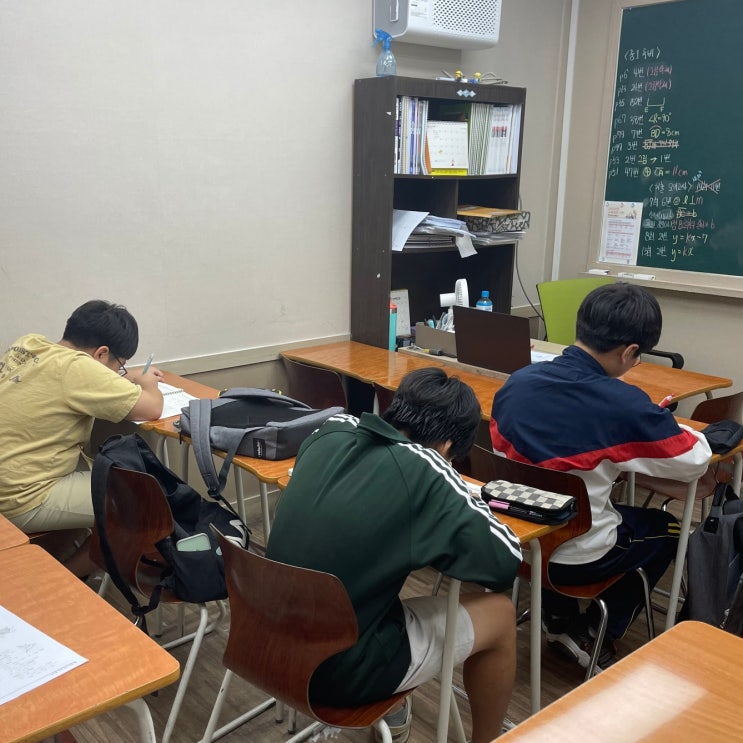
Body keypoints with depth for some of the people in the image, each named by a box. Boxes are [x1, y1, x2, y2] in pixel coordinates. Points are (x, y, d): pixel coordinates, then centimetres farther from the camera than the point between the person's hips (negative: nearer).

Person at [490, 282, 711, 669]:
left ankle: (561, 618, 33)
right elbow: (694, 463, -9)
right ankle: (595, 634, 25)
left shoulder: (516, 382, -8)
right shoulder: (624, 404, -23)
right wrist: (661, 424, 11)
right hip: (576, 557, -5)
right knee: (666, 528, 23)